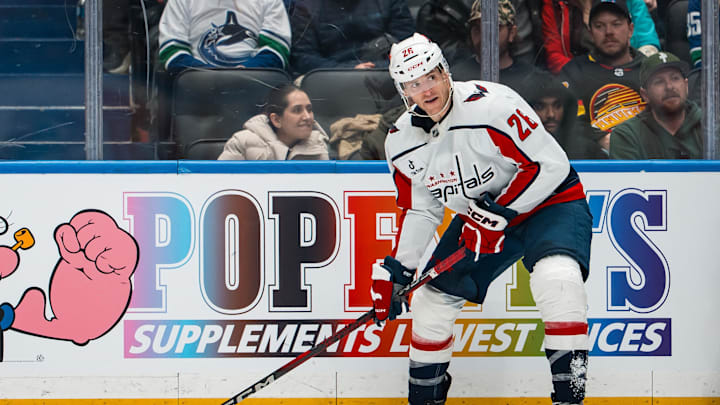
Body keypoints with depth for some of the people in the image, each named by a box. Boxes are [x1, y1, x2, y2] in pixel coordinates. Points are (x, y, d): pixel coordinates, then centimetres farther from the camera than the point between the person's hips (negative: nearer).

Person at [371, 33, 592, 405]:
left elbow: (550, 164, -26)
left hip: (549, 202, -6)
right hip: (479, 218, 7)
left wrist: (498, 213, -27)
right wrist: (395, 270, -1)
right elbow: (419, 210, 6)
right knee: (432, 298, 5)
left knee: (556, 278, -33)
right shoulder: (402, 143, -6)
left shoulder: (491, 106, -28)